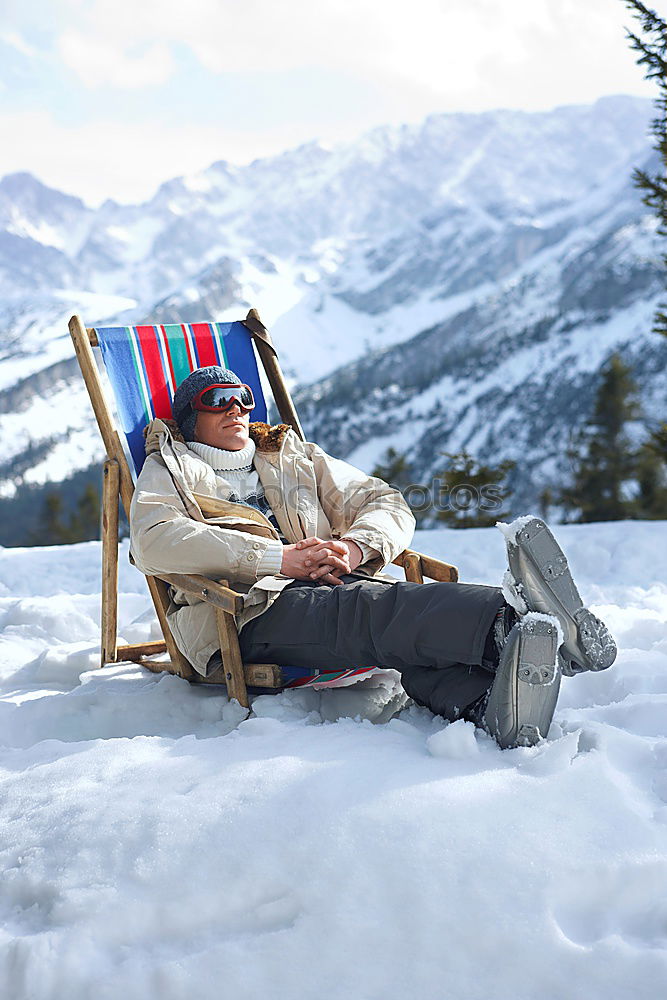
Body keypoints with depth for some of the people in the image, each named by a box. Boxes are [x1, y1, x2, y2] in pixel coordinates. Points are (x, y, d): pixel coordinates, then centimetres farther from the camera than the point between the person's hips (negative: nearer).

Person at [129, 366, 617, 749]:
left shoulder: (297, 458, 33)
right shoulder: (170, 470, 20)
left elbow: (387, 505, 24)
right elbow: (154, 542, -4)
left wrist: (354, 547, -3)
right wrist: (278, 557, -12)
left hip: (335, 586, 5)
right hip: (248, 608, -5)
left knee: (411, 622, -33)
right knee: (370, 607, -37)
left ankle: (497, 707, -64)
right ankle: (517, 614, -64)